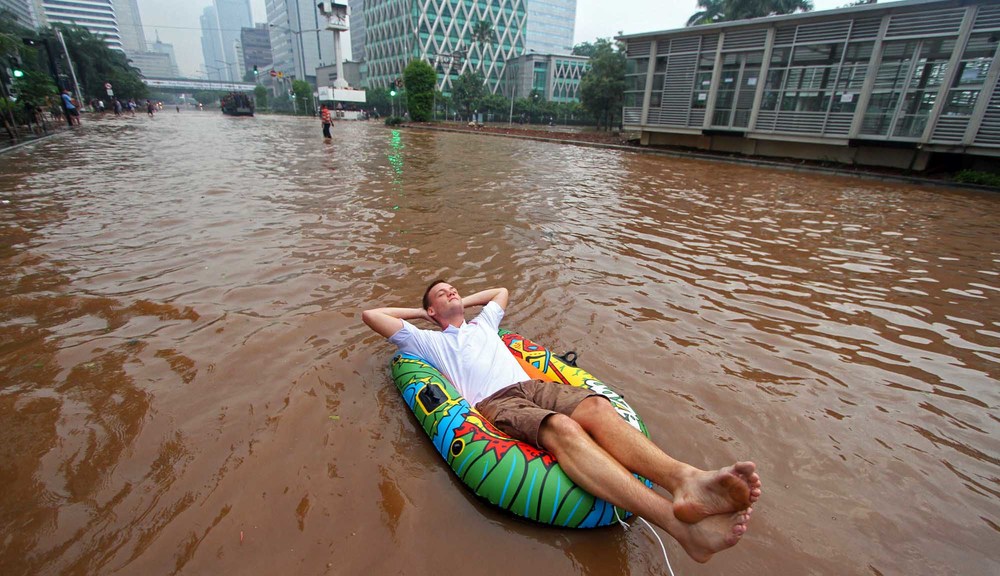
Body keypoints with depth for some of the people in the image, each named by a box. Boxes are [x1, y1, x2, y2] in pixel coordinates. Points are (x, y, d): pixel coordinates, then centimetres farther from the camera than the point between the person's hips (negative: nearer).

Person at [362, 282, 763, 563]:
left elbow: (502, 291, 58)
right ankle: (678, 522, -56)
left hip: (533, 385, 6)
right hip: (494, 403, -6)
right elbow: (371, 314, 25)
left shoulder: (482, 322, 39)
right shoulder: (428, 341, 25)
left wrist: (464, 303, 49)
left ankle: (683, 479, -52)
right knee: (562, 429, -37)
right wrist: (418, 311, 34)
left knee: (597, 407, -28)